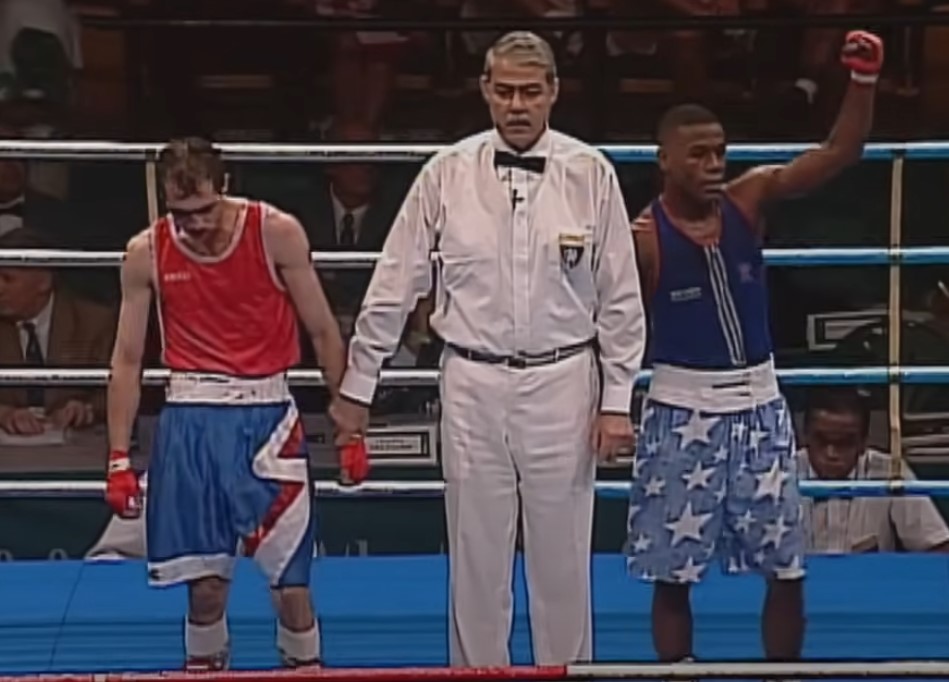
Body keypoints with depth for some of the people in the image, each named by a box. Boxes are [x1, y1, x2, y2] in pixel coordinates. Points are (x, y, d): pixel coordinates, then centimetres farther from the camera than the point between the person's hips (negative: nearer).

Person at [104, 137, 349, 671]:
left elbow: (323, 331, 2)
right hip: (189, 418, 1)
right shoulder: (147, 253, 0)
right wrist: (119, 459, 4)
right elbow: (127, 359, 7)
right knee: (205, 581, 3)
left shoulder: (277, 233, -5)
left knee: (292, 581, -4)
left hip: (266, 413, -1)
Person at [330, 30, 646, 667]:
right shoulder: (447, 174, -2)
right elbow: (393, 287, 4)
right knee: (477, 558, 8)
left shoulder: (591, 174, -3)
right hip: (473, 382, 1)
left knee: (563, 559, 8)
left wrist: (617, 399, -1)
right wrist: (357, 385, 6)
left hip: (562, 383, 0)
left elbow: (621, 299, 1)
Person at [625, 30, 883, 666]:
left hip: (759, 405, 4)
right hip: (683, 411, -4)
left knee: (788, 568, 9)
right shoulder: (643, 236, -12)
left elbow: (840, 153, -8)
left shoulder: (750, 198, -2)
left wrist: (864, 79, -21)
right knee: (672, 574, 5)